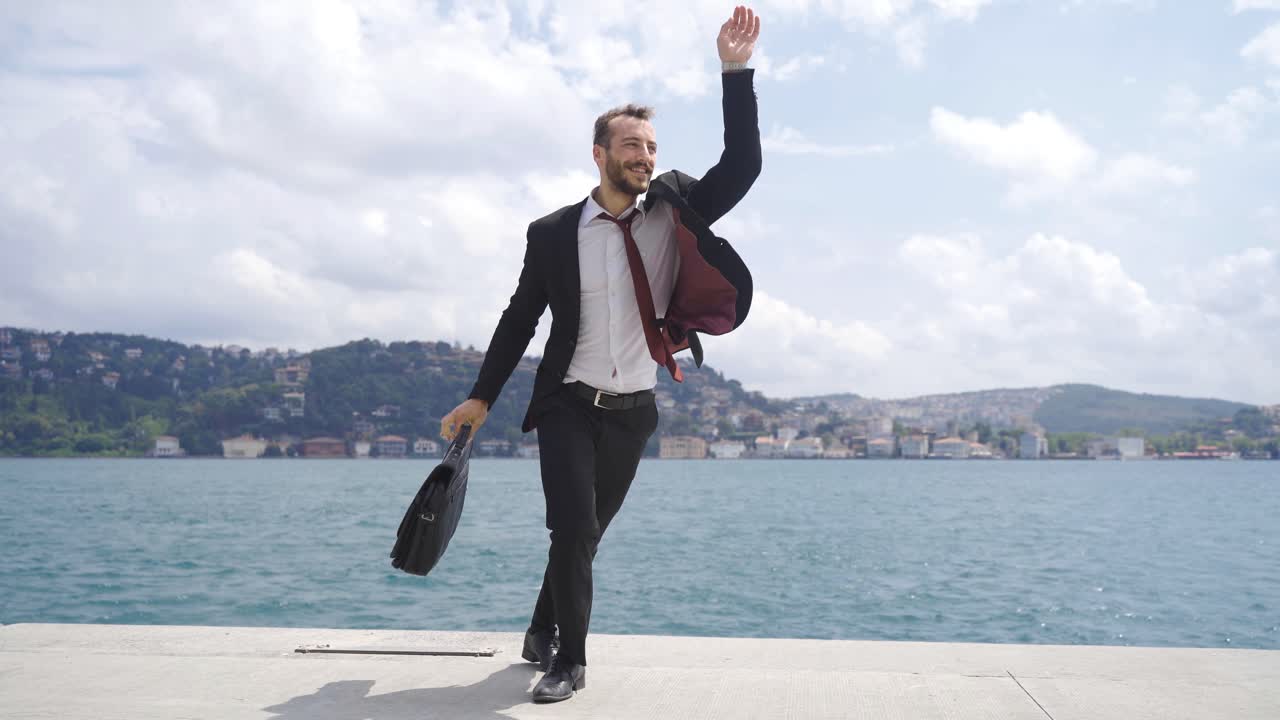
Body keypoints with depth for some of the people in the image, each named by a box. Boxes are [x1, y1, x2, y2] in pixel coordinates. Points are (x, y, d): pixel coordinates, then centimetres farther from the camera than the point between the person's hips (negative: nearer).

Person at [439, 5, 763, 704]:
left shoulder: (676, 209, 0)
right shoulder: (553, 233, -4)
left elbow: (742, 167, -12)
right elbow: (520, 318, 4)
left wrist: (735, 72, -19)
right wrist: (481, 398, 5)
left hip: (633, 410, 2)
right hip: (568, 405, -2)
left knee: (584, 533, 13)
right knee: (574, 530, -12)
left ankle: (543, 630, 35)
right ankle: (568, 659, 6)